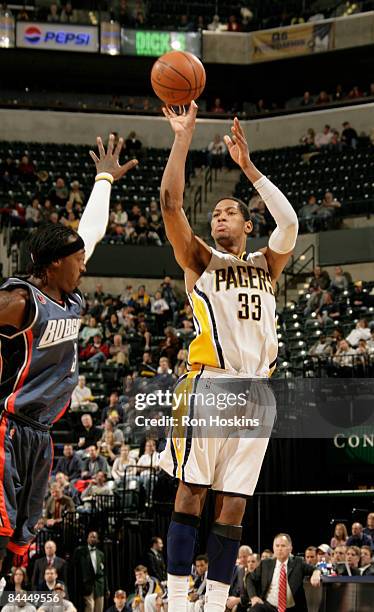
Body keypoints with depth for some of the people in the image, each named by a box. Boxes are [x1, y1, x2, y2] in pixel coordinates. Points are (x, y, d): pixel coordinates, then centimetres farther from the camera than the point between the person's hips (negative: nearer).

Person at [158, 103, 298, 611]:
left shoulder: (266, 265, 21)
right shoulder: (200, 260, 13)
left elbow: (289, 222, 1)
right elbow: (170, 201, 0)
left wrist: (248, 166, 1)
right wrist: (183, 136, -3)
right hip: (209, 383, -3)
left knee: (233, 506, 1)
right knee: (191, 492, -9)